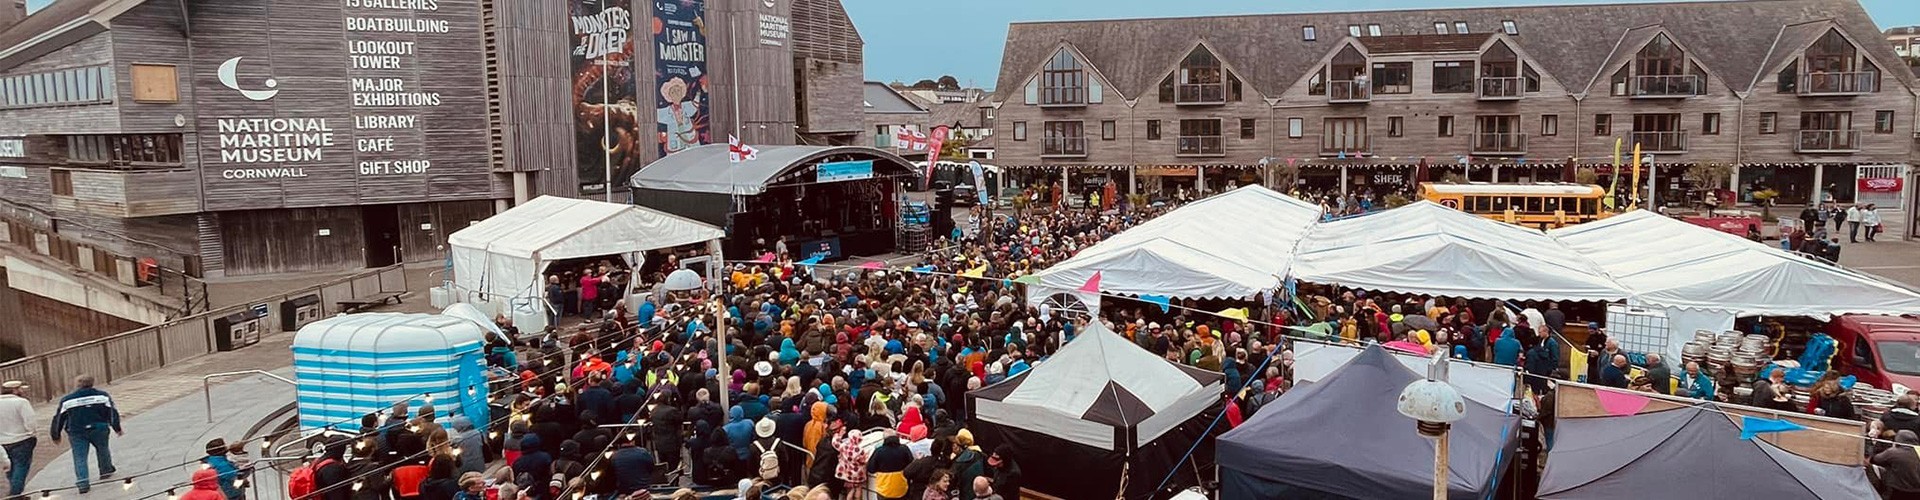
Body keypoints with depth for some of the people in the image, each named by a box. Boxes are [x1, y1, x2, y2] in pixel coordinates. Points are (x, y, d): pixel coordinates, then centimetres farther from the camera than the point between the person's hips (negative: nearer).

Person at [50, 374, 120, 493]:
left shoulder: (66, 400, 6)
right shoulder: (102, 395, 2)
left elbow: (58, 418, 8)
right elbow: (112, 413, 0)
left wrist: (56, 436, 17)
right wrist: (117, 429, 6)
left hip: (76, 433, 0)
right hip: (98, 429, 0)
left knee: (79, 458, 2)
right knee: (103, 451, 20)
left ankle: (82, 483, -6)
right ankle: (106, 472, 32)